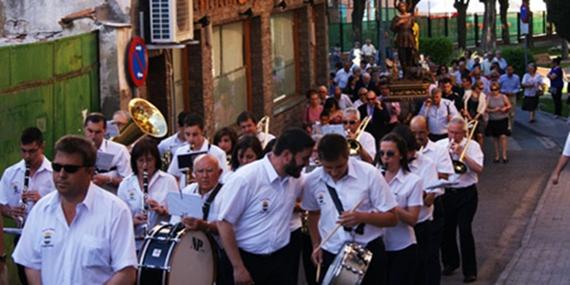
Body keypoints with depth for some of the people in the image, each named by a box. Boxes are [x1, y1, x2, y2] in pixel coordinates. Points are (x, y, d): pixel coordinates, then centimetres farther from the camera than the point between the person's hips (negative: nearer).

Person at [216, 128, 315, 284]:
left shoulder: (295, 179, 1)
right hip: (247, 260, -5)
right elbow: (224, 223, -15)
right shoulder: (245, 178, -17)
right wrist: (238, 268, -15)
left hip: (281, 259, 5)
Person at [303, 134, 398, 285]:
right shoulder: (312, 180, -4)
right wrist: (316, 245, 7)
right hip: (331, 255, 2)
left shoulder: (369, 174, -13)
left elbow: (392, 218, -9)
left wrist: (362, 217, -25)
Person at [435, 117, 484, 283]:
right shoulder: (440, 145, 3)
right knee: (446, 229, 9)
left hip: (466, 193, -3)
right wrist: (447, 151, -15)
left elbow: (478, 169, -15)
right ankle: (450, 262, 32)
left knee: (465, 230, -8)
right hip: (446, 193, 3)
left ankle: (470, 271, 1)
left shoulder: (472, 146, -3)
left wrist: (462, 153, -20)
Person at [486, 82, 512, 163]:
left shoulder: (503, 97, -1)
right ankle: (496, 156, 18)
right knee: (495, 138, 8)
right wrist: (493, 110, -17)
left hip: (503, 119, -1)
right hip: (493, 120, 1)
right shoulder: (488, 98, -2)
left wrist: (506, 108, -14)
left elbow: (509, 106, 7)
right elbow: (486, 109, -2)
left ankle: (504, 155, -3)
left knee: (503, 136, -10)